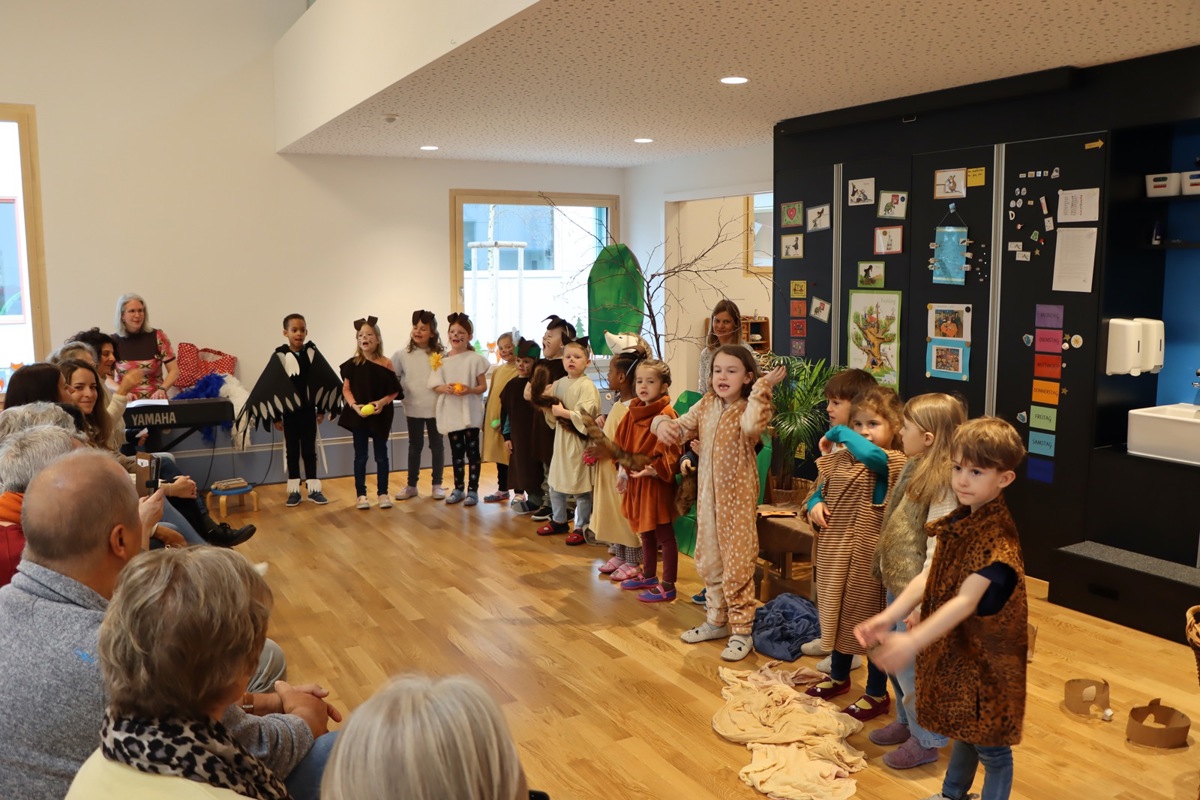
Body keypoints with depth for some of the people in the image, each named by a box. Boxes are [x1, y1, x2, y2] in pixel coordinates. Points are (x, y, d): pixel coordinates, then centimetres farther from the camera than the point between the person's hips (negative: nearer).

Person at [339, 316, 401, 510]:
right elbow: (346, 389, 0)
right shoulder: (352, 364, -2)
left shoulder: (385, 364, -4)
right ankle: (361, 495, 16)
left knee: (381, 455, 8)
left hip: (381, 415, 0)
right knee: (360, 456, 8)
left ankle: (383, 493, 19)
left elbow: (394, 390, -1)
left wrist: (383, 402, -17)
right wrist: (354, 405, -16)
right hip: (358, 415, 0)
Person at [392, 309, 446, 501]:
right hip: (413, 408, 1)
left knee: (437, 445, 9)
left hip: (435, 407, -1)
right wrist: (400, 392, -9)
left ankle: (437, 484, 20)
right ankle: (411, 485, 22)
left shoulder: (439, 355, -4)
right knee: (415, 446, 13)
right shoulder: (402, 355, 0)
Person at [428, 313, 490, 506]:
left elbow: (483, 387, -2)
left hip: (470, 411, -3)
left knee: (472, 450, 2)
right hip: (451, 411, 3)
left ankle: (472, 490, 10)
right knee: (456, 451, 12)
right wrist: (446, 388, -15)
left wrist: (469, 390, -21)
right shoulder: (441, 360, 3)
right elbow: (435, 386, 5)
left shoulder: (475, 359, -5)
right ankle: (458, 489, 22)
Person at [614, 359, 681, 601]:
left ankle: (668, 586, 10)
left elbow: (671, 453, -20)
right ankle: (648, 576, 35)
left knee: (664, 535, 2)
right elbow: (622, 444, 16)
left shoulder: (666, 415, -16)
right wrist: (622, 470, 7)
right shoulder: (633, 413, 8)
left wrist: (654, 470, -28)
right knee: (645, 532, 20)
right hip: (636, 481, 8)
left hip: (657, 483, -8)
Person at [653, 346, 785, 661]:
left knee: (737, 566, 0)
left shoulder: (748, 409, -15)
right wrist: (663, 424, -14)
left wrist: (762, 387, -34)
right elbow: (680, 430, 8)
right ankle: (716, 621, 34)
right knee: (709, 563, 18)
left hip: (738, 499, -7)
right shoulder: (706, 406, 4)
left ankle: (741, 631, 13)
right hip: (708, 496, 7)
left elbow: (752, 426, -37)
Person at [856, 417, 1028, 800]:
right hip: (954, 648, 8)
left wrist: (912, 642, -37)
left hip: (987, 657, -8)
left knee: (990, 744, 9)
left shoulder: (998, 538, -26)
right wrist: (887, 617, -10)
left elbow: (965, 601, -31)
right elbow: (928, 577, 0)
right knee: (963, 729, 27)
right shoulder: (958, 522, 1)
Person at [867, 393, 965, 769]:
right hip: (897, 583, 9)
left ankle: (926, 740, 23)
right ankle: (907, 721, 41)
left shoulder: (944, 483, -23)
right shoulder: (914, 468, 5)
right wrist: (883, 566, 18)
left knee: (912, 666, 4)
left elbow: (938, 546, -24)